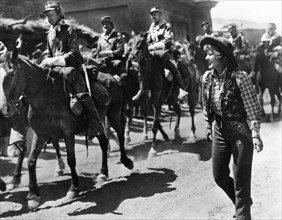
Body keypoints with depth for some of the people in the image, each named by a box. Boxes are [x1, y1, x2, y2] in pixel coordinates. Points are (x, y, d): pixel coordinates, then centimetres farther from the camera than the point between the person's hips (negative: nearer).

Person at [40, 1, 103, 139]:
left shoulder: (69, 30, -3)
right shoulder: (50, 34, 18)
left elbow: (74, 53, -12)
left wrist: (54, 61, -19)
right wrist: (46, 62, 4)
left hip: (70, 66, -8)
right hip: (55, 68, 8)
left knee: (80, 92, -26)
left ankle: (95, 123, -18)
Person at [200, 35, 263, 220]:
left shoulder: (239, 77, -19)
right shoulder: (207, 77, -1)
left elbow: (252, 107, -15)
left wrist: (255, 133, -20)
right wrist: (209, 127, 15)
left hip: (240, 130, -6)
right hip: (219, 130, 6)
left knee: (241, 179, 2)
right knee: (219, 176, 14)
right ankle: (244, 202, 40)